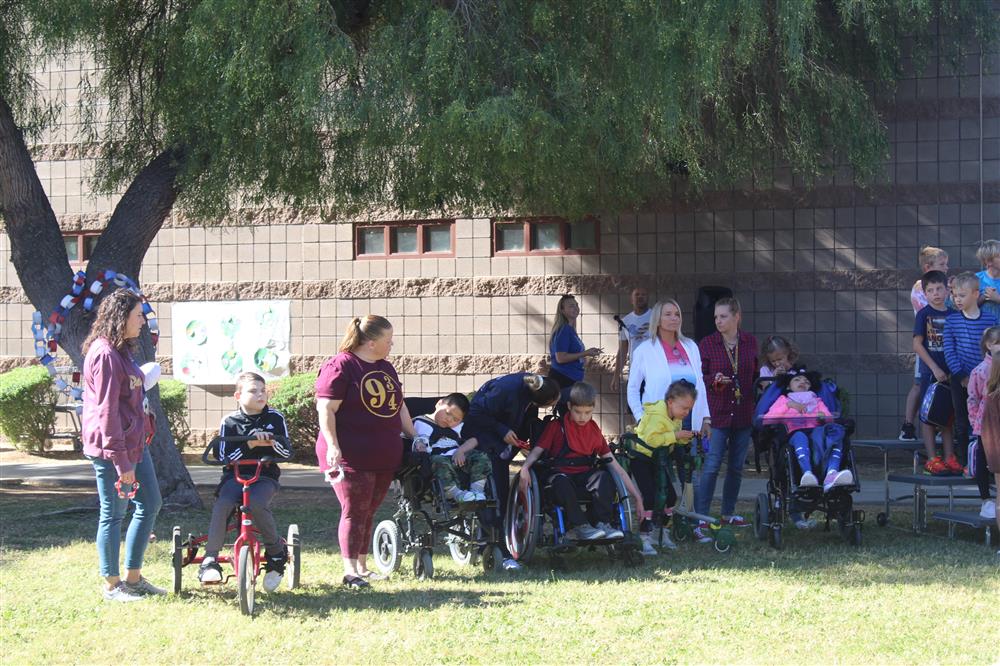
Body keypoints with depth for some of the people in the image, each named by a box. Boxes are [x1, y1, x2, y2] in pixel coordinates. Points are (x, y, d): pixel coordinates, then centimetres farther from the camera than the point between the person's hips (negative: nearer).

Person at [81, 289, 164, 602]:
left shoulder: (121, 351, 15)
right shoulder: (104, 354, -17)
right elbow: (106, 410, -21)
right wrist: (121, 461, -21)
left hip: (135, 443, 10)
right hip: (112, 449, -10)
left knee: (150, 505, 13)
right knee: (114, 514, 0)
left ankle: (133, 577, 23)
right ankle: (112, 585, 11)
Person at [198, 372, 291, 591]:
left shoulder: (275, 419, 6)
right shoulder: (229, 422, 2)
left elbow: (287, 453, 5)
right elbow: (223, 457, -5)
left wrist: (273, 442, -17)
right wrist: (250, 444, -18)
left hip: (265, 476, 0)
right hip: (235, 476, 0)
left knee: (257, 502, -33)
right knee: (222, 503, -31)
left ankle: (276, 552, -12)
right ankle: (210, 560, -25)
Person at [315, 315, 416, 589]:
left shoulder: (386, 368, 17)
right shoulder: (341, 366, -10)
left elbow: (398, 405, 26)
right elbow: (326, 409, -15)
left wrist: (414, 437, 22)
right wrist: (332, 446, -22)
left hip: (384, 458, 7)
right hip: (351, 457, -7)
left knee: (368, 513, 10)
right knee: (354, 512, -6)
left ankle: (362, 567, 16)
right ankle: (350, 571, -3)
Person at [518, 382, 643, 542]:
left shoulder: (595, 431, 13)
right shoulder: (557, 427, 5)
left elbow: (615, 466, 11)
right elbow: (537, 451, -1)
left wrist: (637, 496, 6)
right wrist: (524, 468, -26)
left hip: (584, 477, 3)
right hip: (560, 475, -3)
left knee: (604, 477, -28)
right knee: (561, 482, -38)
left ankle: (602, 523, -24)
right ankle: (579, 526, -34)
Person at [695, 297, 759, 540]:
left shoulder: (750, 342, 6)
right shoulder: (707, 344, -3)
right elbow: (699, 377, -2)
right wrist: (714, 381, -20)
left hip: (743, 414, 4)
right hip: (718, 413, -4)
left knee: (737, 466, 13)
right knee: (711, 466, -12)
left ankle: (728, 513, 29)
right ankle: (700, 521, -13)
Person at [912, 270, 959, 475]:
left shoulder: (953, 314, 7)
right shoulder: (924, 314, -5)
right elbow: (917, 344, -9)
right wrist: (935, 369, -12)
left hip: (949, 373, 4)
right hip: (930, 373, -4)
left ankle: (949, 458, 14)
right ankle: (932, 459, 3)